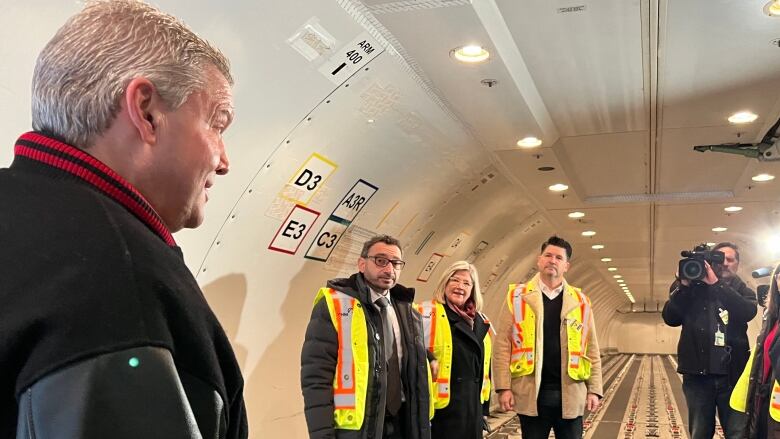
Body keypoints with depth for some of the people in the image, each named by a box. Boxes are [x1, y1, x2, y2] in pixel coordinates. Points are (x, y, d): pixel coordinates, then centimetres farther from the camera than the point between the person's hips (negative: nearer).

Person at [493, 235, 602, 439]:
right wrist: (503, 387, -8)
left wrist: (594, 390, 2)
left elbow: (591, 350, 9)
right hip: (531, 394, -1)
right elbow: (502, 345, -1)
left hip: (570, 394, 2)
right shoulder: (518, 296, 2)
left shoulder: (580, 302, 8)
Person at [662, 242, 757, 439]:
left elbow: (748, 312, -13)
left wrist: (716, 284, -17)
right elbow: (670, 318, -4)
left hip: (732, 373, 0)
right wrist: (683, 286, -13)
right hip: (698, 372, 0)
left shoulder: (742, 291, 10)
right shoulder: (693, 289, 8)